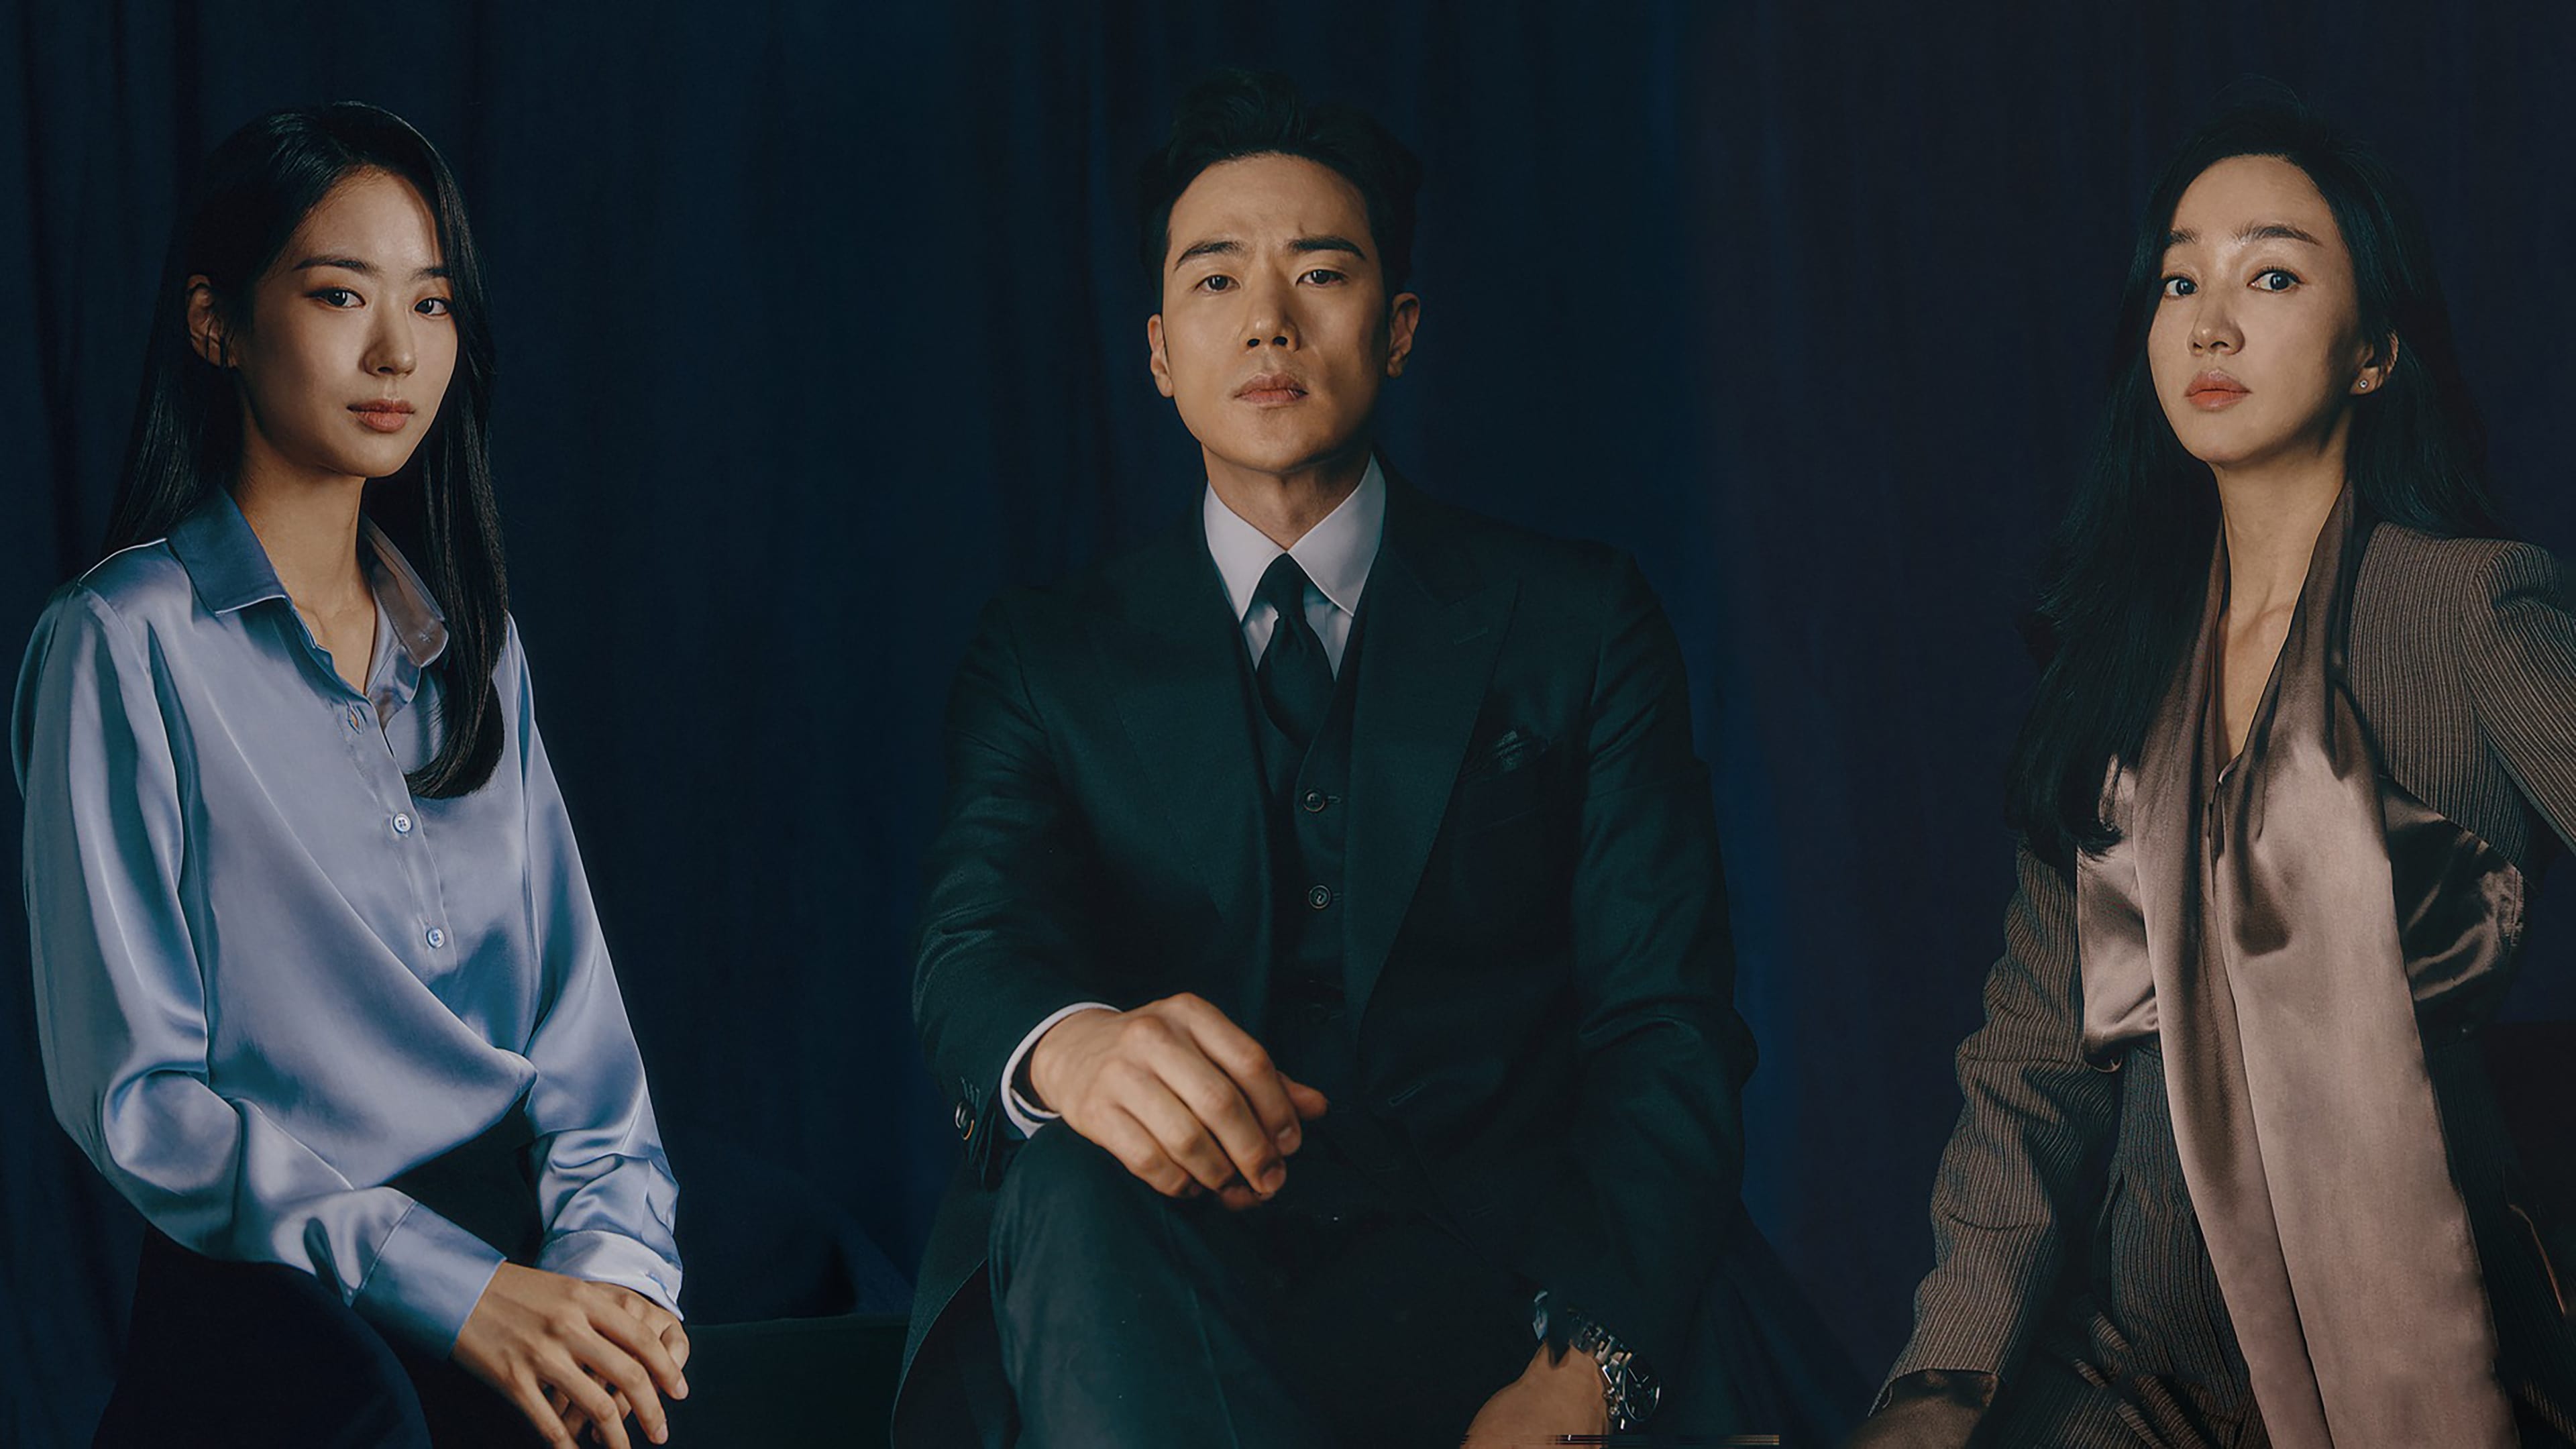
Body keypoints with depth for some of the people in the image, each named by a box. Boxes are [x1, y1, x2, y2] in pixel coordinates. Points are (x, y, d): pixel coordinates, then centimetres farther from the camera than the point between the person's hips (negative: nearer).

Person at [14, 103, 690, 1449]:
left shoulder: (476, 652, 19)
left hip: (516, 1273, 5)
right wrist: (451, 1286, -16)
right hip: (264, 1299, -5)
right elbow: (133, 1093, -6)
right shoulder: (125, 645, 0)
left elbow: (575, 1020, 14)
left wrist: (613, 1254, -7)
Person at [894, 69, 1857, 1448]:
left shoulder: (1577, 626, 13)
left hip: (1489, 1281, -1)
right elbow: (971, 948, -3)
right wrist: (1070, 1048, -33)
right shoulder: (1047, 658, 16)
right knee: (1075, 1188, -36)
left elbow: (1667, 1023, 2)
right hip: (1172, 1277, 2)